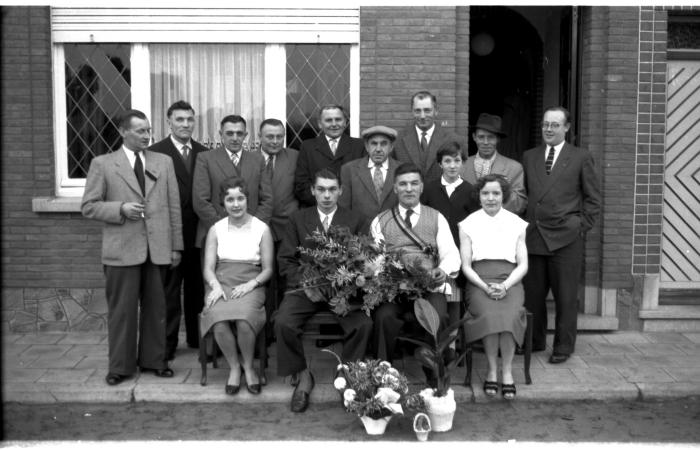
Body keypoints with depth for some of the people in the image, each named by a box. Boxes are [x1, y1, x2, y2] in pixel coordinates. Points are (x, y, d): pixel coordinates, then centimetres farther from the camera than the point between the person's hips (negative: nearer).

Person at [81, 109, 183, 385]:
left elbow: (174, 207, 9)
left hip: (158, 248, 3)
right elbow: (89, 206, 2)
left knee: (156, 308, 9)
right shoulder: (102, 164, 3)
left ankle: (153, 360, 23)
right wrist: (120, 209, -14)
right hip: (122, 249, -2)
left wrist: (176, 245, 6)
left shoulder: (164, 162, 11)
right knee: (122, 309, 3)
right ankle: (120, 366, 17)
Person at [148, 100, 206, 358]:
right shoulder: (155, 152, -4)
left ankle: (197, 337, 28)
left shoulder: (203, 153, 9)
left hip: (199, 231, 4)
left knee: (198, 288, 13)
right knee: (168, 291, 4)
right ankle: (166, 344, 15)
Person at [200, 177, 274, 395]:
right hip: (221, 283, 1)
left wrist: (251, 284, -11)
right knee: (219, 322, -31)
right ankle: (234, 367, -5)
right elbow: (208, 268, 8)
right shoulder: (216, 230, 12)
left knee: (244, 320, -33)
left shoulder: (262, 229, 7)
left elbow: (267, 269, 7)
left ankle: (248, 367, -5)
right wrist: (215, 286, -12)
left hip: (251, 285, -1)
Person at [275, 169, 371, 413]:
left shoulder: (356, 221, 11)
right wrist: (305, 284, -10)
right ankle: (303, 377, -4)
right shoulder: (297, 219, 12)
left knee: (364, 324, -28)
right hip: (306, 287, 1)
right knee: (283, 323, -27)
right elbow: (285, 260, 7)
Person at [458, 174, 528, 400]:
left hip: (509, 281, 1)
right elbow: (466, 266, 6)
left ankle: (507, 371, -17)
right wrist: (485, 287, -11)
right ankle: (492, 370, -16)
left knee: (510, 315, -31)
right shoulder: (468, 224, 10)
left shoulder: (517, 224, 13)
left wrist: (505, 286, -10)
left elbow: (523, 265, 8)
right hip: (479, 282, -1)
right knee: (489, 314, -31)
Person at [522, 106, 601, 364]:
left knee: (565, 297, 4)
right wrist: (525, 225, 5)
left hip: (566, 238, -3)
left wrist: (581, 227, -3)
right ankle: (534, 341, 24)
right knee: (532, 294, 9)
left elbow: (593, 199, 4)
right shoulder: (529, 157, 12)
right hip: (533, 236, 3)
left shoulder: (581, 158, 3)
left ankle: (563, 346, 17)